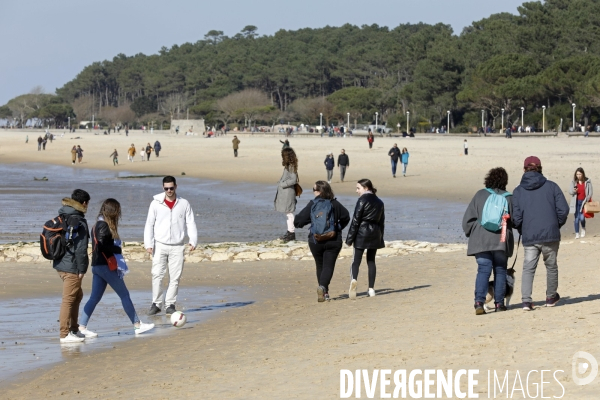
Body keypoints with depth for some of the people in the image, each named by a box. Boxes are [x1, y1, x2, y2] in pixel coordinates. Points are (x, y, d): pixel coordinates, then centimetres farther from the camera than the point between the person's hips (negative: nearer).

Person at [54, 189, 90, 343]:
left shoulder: (61, 219, 11)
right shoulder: (79, 222, -16)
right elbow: (81, 249, -19)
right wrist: (82, 269, -13)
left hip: (60, 264, 9)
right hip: (72, 267, -9)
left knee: (77, 295, 20)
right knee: (69, 299, -4)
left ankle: (73, 329, 25)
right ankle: (65, 334, -1)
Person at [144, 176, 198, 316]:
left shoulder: (184, 204, 5)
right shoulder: (156, 203, 3)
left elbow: (190, 223, 4)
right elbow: (149, 224, 3)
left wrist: (193, 240, -10)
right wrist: (148, 244, -7)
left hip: (177, 246, 1)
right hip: (160, 245, -1)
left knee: (175, 277, 0)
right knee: (157, 275, -7)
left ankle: (170, 304, 7)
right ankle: (156, 303, 1)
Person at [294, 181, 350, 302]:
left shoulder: (312, 205, -9)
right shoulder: (335, 204, -2)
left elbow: (298, 220, -9)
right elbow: (346, 217, 11)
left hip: (316, 241, 0)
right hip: (333, 241, 0)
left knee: (320, 266, 15)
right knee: (328, 266, -2)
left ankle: (324, 292, 18)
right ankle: (323, 287, -26)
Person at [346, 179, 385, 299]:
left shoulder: (362, 200, -8)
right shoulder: (379, 202, 12)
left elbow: (356, 220, -10)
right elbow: (382, 222, 16)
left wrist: (350, 238, -8)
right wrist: (380, 237, 23)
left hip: (362, 232, -5)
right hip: (375, 233, 5)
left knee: (357, 259, -5)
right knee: (371, 260, 11)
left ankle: (354, 279, -31)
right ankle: (371, 288, 9)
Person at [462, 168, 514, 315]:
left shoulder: (480, 195, 3)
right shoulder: (508, 198, 2)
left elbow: (468, 218, 3)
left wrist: (471, 234, 15)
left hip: (481, 240, 0)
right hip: (501, 240, 0)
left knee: (483, 270, -2)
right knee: (500, 270, 12)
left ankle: (479, 302, -17)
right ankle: (499, 303, 12)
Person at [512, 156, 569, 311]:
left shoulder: (518, 191, 3)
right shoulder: (551, 186, 2)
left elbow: (516, 217, -3)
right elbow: (563, 209, -4)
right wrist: (557, 225, 12)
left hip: (529, 238, 0)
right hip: (550, 235, 0)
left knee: (528, 268, 5)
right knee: (551, 266, 16)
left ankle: (526, 300, -10)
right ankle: (551, 297, 30)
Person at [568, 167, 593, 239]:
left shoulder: (587, 181, -3)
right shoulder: (574, 182, 2)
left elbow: (591, 192, 0)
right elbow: (570, 191, 3)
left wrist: (586, 200, -11)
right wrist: (573, 191, -20)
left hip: (584, 201, -2)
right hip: (576, 202, 2)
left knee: (582, 217, -11)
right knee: (577, 218, 3)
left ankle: (583, 229, 19)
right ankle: (577, 233, 11)